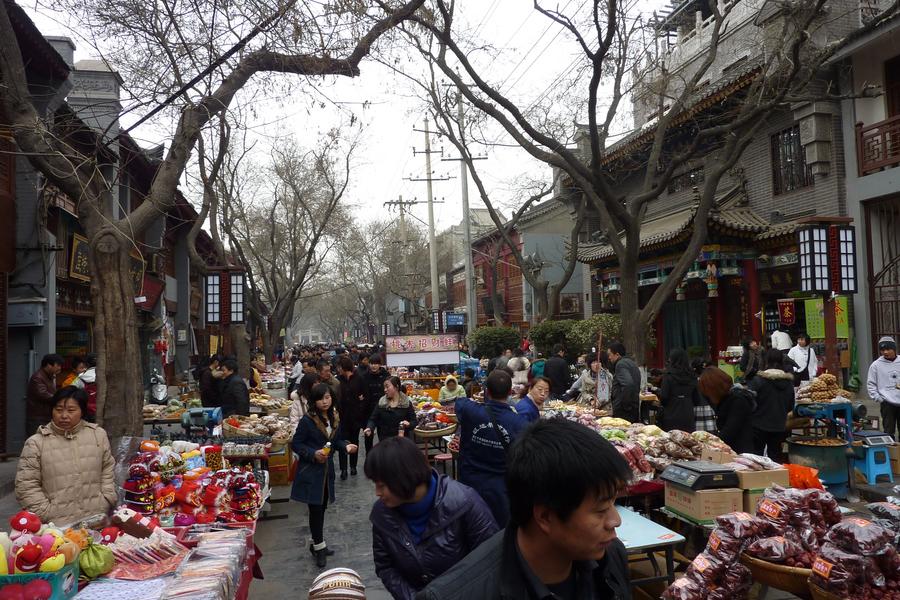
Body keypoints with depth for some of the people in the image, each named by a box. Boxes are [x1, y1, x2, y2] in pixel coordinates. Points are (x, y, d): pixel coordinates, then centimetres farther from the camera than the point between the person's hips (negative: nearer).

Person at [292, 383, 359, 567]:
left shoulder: (334, 418, 3)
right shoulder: (307, 420, -16)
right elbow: (296, 444, -11)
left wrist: (346, 446, -6)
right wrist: (313, 454, -23)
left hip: (327, 470, 6)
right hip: (310, 471, -6)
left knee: (322, 507, 14)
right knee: (316, 509, -2)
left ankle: (317, 544, 30)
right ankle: (319, 546, 13)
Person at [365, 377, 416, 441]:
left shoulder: (407, 403, -3)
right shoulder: (381, 403, 2)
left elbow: (414, 421, -2)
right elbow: (373, 419, 1)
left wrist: (408, 424, -24)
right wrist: (369, 428, -19)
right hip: (384, 441, 2)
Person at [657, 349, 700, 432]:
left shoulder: (668, 375, -9)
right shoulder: (692, 376, 4)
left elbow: (663, 397, -11)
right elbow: (696, 398, 9)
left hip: (672, 417, -4)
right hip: (688, 416, 4)